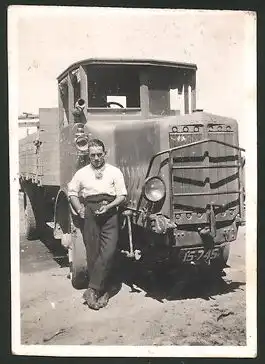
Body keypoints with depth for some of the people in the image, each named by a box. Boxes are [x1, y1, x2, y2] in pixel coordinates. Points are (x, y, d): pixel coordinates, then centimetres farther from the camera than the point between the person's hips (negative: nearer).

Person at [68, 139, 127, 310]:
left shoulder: (115, 172, 10)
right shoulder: (82, 173, 15)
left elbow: (122, 196, 6)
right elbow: (72, 193, 22)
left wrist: (108, 206, -11)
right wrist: (80, 210, 7)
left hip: (109, 213, -1)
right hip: (90, 214, 1)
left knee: (108, 251, -15)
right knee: (93, 251, -2)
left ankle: (93, 289, -10)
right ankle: (103, 292, 6)